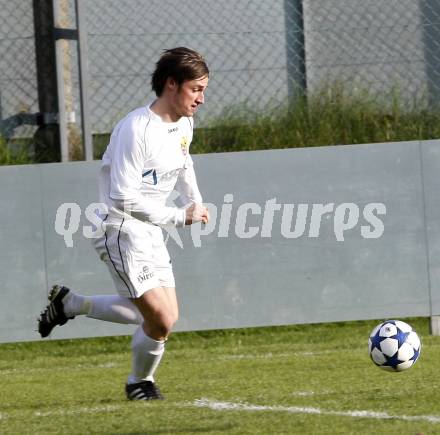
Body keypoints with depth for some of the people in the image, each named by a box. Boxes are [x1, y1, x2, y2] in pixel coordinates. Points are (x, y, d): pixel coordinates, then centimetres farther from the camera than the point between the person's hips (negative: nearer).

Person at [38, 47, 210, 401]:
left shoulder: (184, 124, 4)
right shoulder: (136, 129, -23)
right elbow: (124, 197, -26)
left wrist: (195, 203, 14)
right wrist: (180, 216, -23)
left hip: (151, 231, 9)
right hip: (121, 229, -9)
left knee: (165, 317, 9)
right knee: (161, 321, -13)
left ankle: (70, 304, 23)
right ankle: (140, 382, 16)